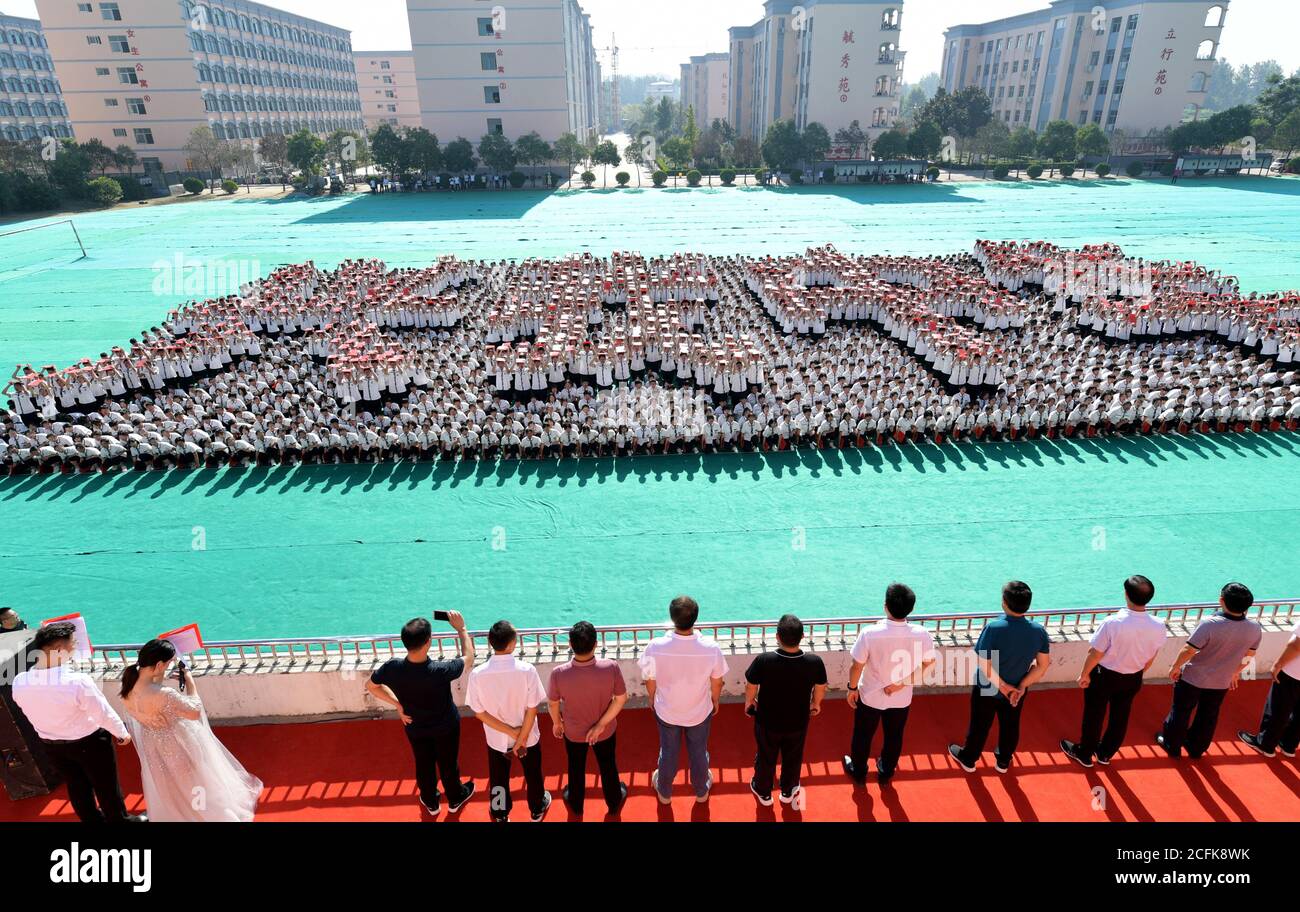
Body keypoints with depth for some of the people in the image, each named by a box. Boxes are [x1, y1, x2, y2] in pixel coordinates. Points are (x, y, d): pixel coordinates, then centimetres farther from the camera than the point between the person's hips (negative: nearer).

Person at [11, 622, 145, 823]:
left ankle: (92, 820, 48)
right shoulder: (78, 681, -35)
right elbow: (104, 714, -21)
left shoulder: (19, 682, -19)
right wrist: (122, 733, -4)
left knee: (77, 787, 27)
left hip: (51, 745, 5)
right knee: (106, 785, 19)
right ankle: (119, 820, 39)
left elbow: (33, 712, 0)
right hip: (89, 742, -5)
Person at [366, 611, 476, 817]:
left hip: (415, 728, 2)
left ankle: (431, 802, 52)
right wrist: (461, 628, -10)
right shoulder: (441, 671, -40)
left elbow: (370, 686, -8)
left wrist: (397, 704, 0)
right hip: (445, 727, -2)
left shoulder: (392, 668, -31)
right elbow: (468, 658, -19)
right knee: (448, 764, 24)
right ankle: (455, 799, 51)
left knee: (424, 765, 27)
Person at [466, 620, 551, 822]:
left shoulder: (477, 674, -21)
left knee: (498, 779, 26)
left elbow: (479, 713, -13)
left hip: (496, 740, 1)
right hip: (528, 737, -1)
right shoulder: (527, 670, -26)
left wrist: (511, 731, -10)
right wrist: (521, 738, -8)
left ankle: (501, 816, 48)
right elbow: (532, 709, -19)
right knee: (533, 775, 26)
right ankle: (537, 810, 49)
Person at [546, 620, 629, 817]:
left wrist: (557, 723, 7)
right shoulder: (611, 667, -32)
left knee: (576, 768, 29)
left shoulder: (559, 674, -31)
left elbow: (552, 704, -13)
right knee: (608, 766, 28)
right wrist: (600, 725, -11)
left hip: (573, 732, 0)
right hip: (605, 731, 0)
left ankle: (576, 805, 54)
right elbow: (621, 698, -19)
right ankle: (614, 802, 53)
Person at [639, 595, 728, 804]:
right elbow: (717, 682, -12)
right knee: (699, 752, 27)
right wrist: (716, 701, 10)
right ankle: (701, 791, 53)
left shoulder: (656, 647, -32)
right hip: (700, 712, 0)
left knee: (668, 753, 27)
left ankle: (664, 792, 52)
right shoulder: (711, 648, -31)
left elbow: (650, 680, -14)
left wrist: (651, 699, 9)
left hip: (666, 711, 0)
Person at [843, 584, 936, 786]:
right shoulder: (921, 634, -23)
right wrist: (902, 682, -6)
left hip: (870, 696, -2)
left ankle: (858, 772, 45)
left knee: (862, 737, 24)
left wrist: (852, 688, -1)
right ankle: (885, 773, 49)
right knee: (894, 738, 27)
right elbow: (929, 663, -8)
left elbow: (857, 666, -18)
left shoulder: (870, 633, -30)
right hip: (901, 699, 2)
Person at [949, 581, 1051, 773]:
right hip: (1016, 691, 3)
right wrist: (1021, 687, -10)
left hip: (987, 690, -3)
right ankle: (1003, 761, 48)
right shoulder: (1039, 631, -17)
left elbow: (984, 665, -27)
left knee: (979, 726, 19)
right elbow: (1043, 665, -10)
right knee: (1010, 726, 26)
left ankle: (968, 759, 41)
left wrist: (1003, 686, -14)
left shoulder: (994, 628, -31)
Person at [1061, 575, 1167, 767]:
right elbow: (1151, 657, -1)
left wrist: (1084, 674, -2)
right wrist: (1137, 674, 17)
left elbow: (1095, 654, -20)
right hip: (1133, 679, 4)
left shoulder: (1113, 623, -33)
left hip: (1104, 676, -4)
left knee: (1094, 716, 17)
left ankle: (1084, 754, 36)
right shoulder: (1159, 626, -20)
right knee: (1120, 717, 24)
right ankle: (1105, 753, 44)